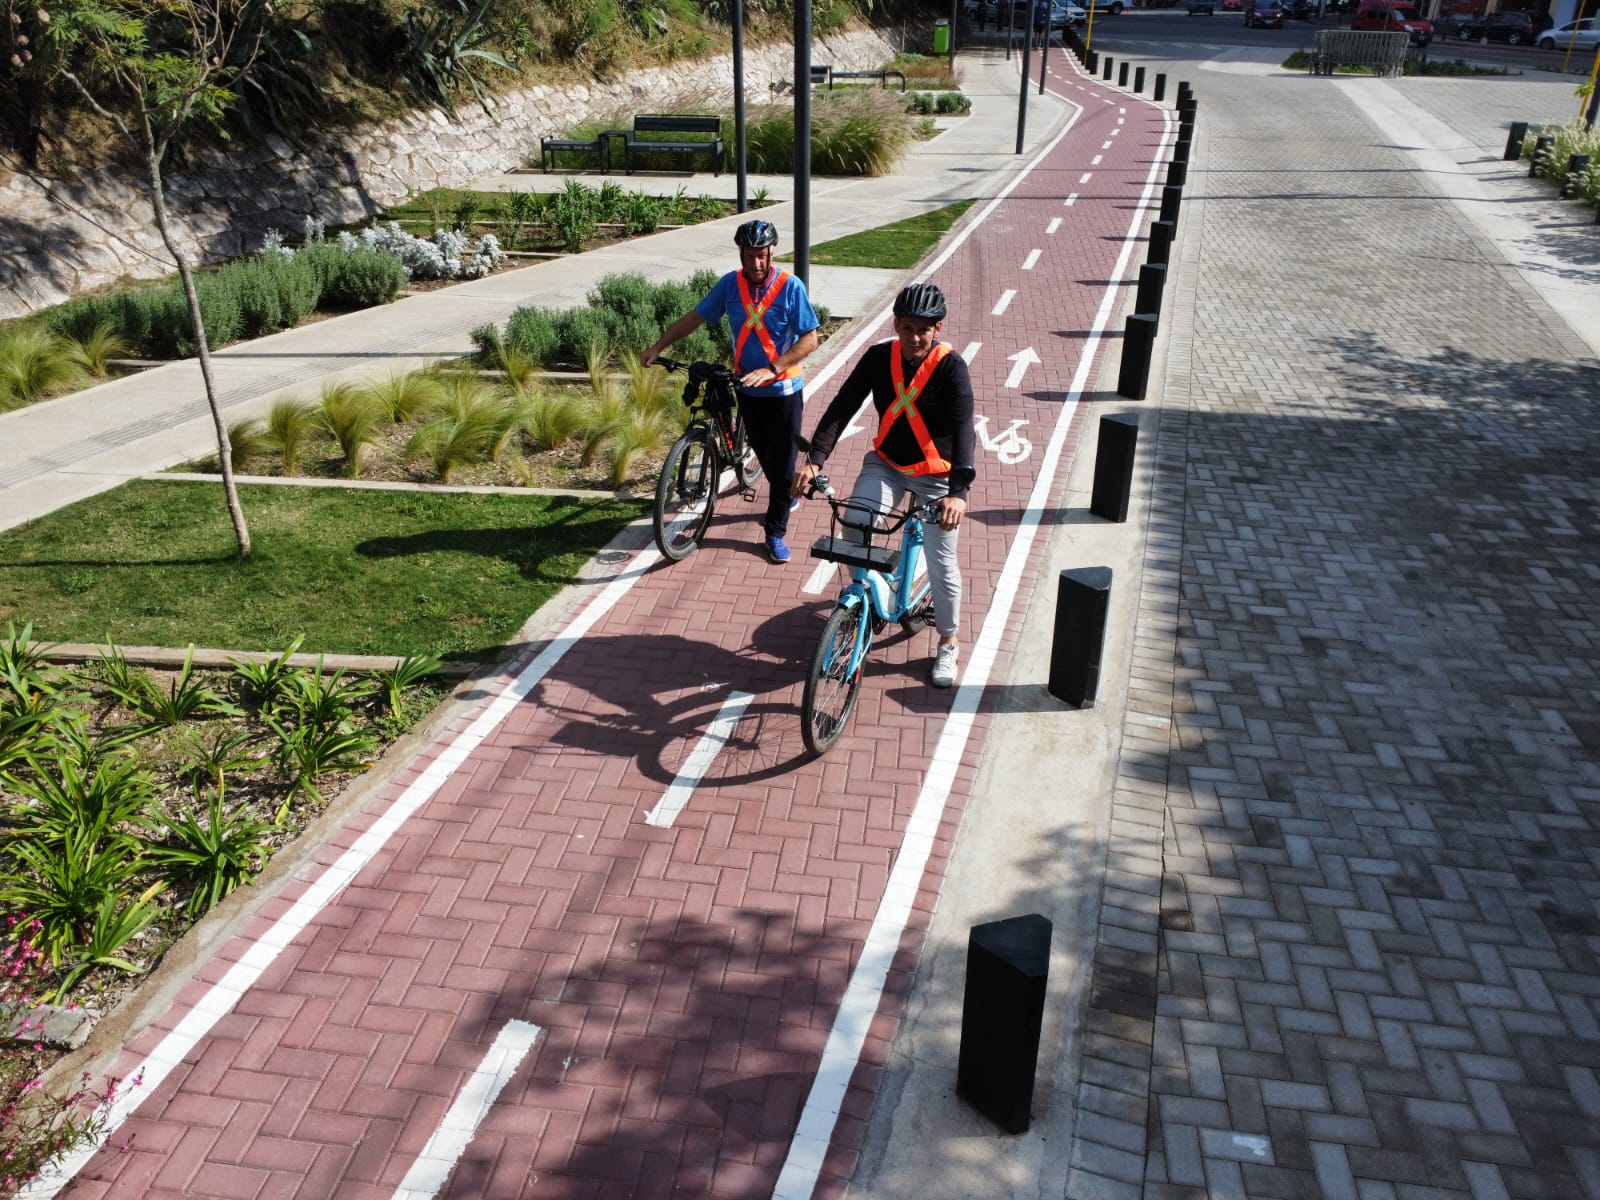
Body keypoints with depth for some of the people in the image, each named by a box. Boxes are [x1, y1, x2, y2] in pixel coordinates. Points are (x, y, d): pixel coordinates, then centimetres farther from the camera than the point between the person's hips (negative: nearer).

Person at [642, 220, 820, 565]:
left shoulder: (790, 287, -16)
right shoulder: (731, 283, -5)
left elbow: (809, 339, -18)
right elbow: (695, 316, 2)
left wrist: (771, 369, -28)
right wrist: (658, 347, -3)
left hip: (783, 390, -4)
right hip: (748, 388, 4)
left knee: (783, 460, 2)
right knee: (763, 454, 18)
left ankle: (776, 532, 13)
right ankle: (785, 496, 46)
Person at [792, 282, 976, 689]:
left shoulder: (951, 366, -21)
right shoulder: (879, 357, -11)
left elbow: (963, 428, -32)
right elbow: (842, 407, -16)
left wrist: (958, 490, -46)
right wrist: (814, 459, -31)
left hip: (937, 474, -3)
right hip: (886, 463, 3)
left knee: (941, 563, 2)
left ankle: (949, 641, 25)